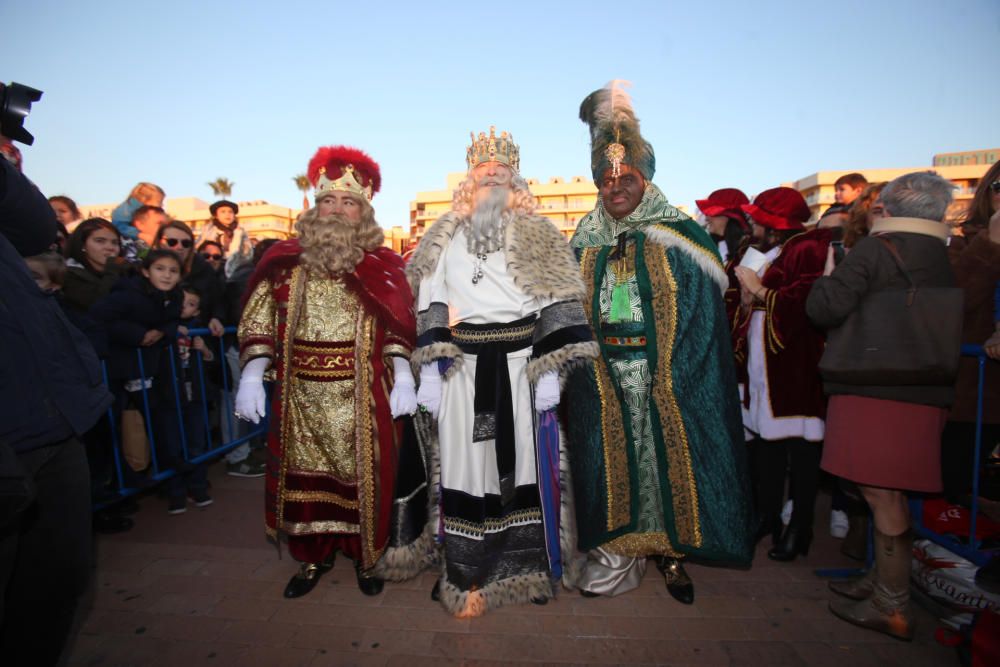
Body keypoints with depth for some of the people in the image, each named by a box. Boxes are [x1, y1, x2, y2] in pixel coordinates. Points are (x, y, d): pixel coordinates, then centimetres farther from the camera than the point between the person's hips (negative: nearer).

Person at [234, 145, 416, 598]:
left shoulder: (382, 265, 2)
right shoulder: (284, 262, 7)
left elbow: (400, 328, -2)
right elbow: (258, 325, 7)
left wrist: (403, 376, -14)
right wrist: (252, 375, -3)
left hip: (362, 396, -2)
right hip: (301, 394, 2)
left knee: (363, 475, 6)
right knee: (304, 476, 11)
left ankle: (366, 557, 29)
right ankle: (313, 558, 33)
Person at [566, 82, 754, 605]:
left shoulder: (679, 237, -1)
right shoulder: (585, 245, 8)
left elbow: (702, 313, -5)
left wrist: (670, 376, -12)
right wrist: (588, 369, -2)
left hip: (667, 377, -2)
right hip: (604, 379, 3)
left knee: (667, 454, 6)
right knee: (612, 459, 8)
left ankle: (669, 549, 26)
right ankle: (618, 551, 25)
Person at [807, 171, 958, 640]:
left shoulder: (876, 248, -9)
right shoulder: (946, 258, 11)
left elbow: (826, 309, -17)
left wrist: (827, 275, 2)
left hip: (875, 391, -8)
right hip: (927, 392, 8)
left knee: (881, 495, 0)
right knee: (891, 493, 18)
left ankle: (892, 608, 12)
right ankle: (882, 581, 33)